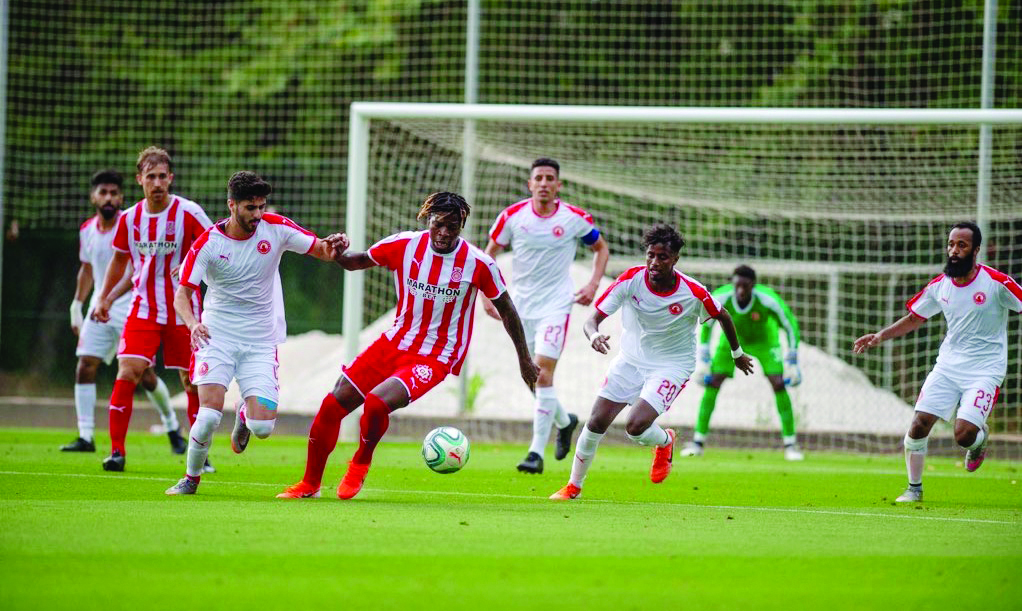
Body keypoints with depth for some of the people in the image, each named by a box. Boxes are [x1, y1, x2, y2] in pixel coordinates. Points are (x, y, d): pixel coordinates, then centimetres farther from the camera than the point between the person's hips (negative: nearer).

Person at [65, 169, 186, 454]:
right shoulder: (87, 230, 6)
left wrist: (109, 297, -28)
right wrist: (77, 305, 18)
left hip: (132, 309, -5)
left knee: (145, 374, -4)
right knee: (85, 368, -8)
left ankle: (172, 427, 18)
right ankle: (85, 437, -6)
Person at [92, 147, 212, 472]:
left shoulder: (189, 213, -10)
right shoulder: (129, 218, 1)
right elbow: (120, 259, 18)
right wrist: (104, 298, 16)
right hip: (144, 308, 2)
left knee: (193, 382, 3)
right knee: (126, 373, -13)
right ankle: (116, 450, -8)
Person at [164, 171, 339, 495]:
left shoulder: (276, 228, -5)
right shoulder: (208, 243, -10)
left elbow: (320, 249, 1)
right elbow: (182, 295, -10)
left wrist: (332, 247, -24)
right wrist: (192, 323, -31)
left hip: (260, 342, 2)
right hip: (217, 337, -2)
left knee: (263, 428, -8)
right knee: (210, 415, -19)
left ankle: (245, 414, 30)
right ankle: (191, 478, 5)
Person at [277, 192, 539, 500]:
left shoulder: (478, 264, -14)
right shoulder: (404, 245, -6)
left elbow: (505, 308, 0)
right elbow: (360, 261, 10)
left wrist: (524, 360, 7)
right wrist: (339, 255, -14)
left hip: (436, 357, -4)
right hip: (395, 342, 4)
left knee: (377, 402, -28)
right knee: (332, 405, -3)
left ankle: (360, 466, 1)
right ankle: (310, 484, 17)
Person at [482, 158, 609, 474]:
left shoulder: (575, 218, -6)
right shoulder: (512, 216, -4)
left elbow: (601, 248, 11)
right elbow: (489, 254, 7)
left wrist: (593, 285, -3)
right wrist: (487, 295, -4)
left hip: (556, 305, -3)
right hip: (520, 306, 3)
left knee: (543, 372, -17)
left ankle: (537, 453, -17)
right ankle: (565, 421, 41)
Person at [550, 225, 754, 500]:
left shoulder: (694, 293, -21)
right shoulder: (630, 279, -18)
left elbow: (723, 316, 1)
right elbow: (592, 320, -18)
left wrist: (737, 354, 16)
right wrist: (594, 335, -42)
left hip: (672, 366, -3)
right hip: (630, 360, 3)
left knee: (635, 427, -21)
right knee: (596, 423, -2)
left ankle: (665, 441, 16)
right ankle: (573, 486, 19)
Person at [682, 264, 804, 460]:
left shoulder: (768, 300, -36)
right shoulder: (719, 299, -32)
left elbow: (790, 325, -19)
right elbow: (706, 326, -11)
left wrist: (793, 362, -17)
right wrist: (703, 361, -9)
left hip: (764, 340, -1)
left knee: (778, 384, -16)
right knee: (713, 383, -10)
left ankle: (790, 443, -5)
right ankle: (698, 441, -2)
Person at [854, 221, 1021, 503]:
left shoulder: (997, 282, -13)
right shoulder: (939, 285, 2)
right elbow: (914, 318, 17)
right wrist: (880, 336, 7)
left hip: (985, 371, -4)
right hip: (948, 365, 4)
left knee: (964, 434, -18)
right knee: (918, 425, -7)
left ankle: (980, 438, 21)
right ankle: (914, 488, 12)